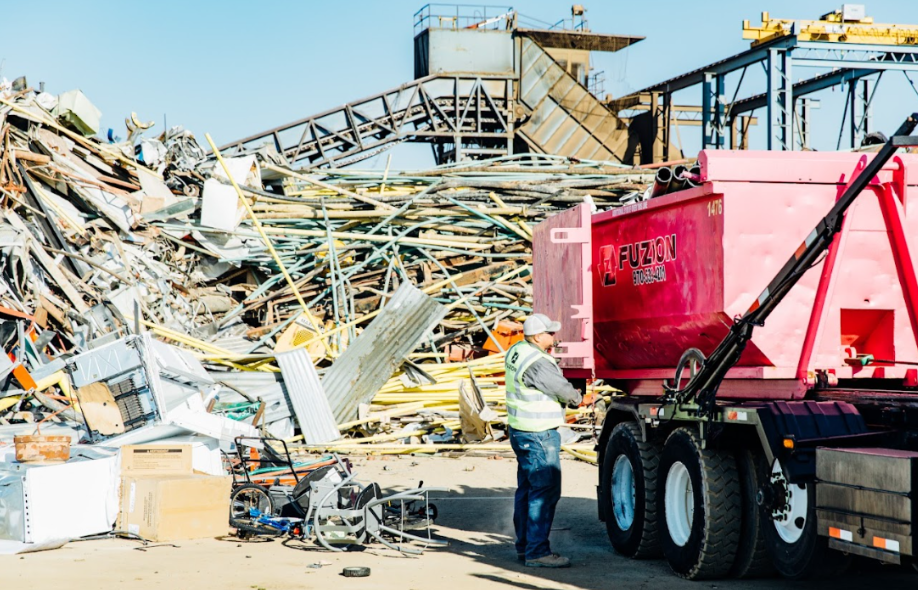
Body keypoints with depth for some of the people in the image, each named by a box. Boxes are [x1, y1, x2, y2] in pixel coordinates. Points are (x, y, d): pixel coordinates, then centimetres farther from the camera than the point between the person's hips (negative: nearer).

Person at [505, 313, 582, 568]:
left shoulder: (515, 351, 7)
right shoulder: (537, 364, -23)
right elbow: (563, 390, -13)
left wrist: (548, 355, 5)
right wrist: (577, 398, 6)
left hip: (519, 430, 10)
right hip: (539, 436, -10)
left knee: (527, 488, 16)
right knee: (545, 491, -7)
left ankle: (524, 546, 23)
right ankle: (537, 552, -6)